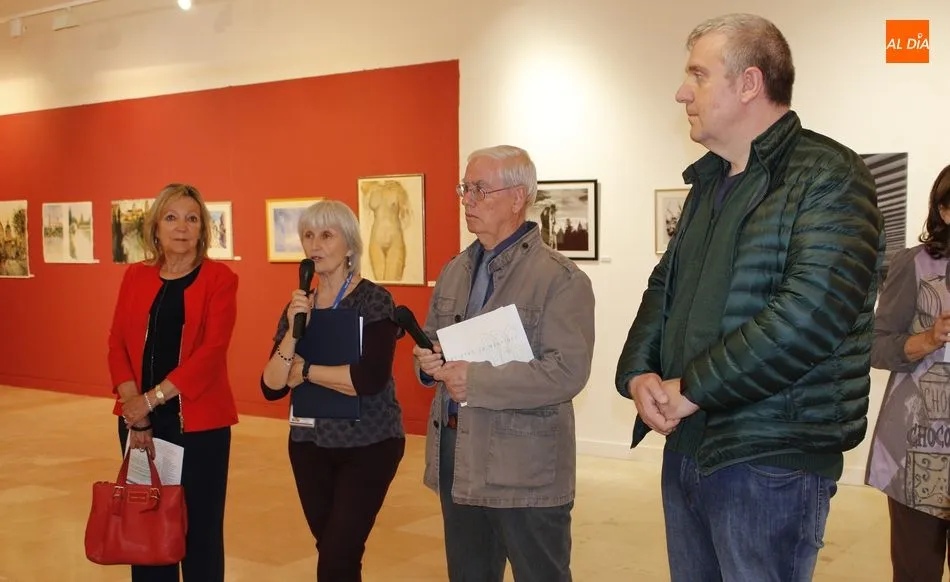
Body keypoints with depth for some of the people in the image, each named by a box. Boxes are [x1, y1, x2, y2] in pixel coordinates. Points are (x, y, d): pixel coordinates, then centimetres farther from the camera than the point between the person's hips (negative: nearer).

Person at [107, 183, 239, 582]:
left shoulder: (219, 278, -5)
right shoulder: (136, 276, 8)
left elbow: (212, 351, -14)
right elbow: (118, 343, 3)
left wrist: (152, 398, -18)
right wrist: (133, 406, -11)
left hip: (199, 422, -4)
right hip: (140, 421, 4)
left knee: (200, 526, 4)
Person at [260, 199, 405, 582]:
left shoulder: (374, 300, -11)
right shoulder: (297, 306, 5)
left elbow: (371, 379, -25)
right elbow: (271, 387, -2)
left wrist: (305, 369, -13)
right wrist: (294, 330, -17)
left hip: (368, 445, -5)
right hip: (309, 445, 6)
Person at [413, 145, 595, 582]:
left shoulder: (562, 279, -12)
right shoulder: (454, 271, 12)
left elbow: (567, 371, -22)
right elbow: (431, 340, 20)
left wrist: (476, 381, -24)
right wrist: (426, 359, -4)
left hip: (526, 469, -7)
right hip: (457, 459, 7)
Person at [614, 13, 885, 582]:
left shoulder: (829, 176, -13)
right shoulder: (708, 183, 14)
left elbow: (810, 312, -25)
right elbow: (665, 287, 16)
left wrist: (691, 388, -19)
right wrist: (639, 371, -4)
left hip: (773, 456, -8)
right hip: (687, 444, 8)